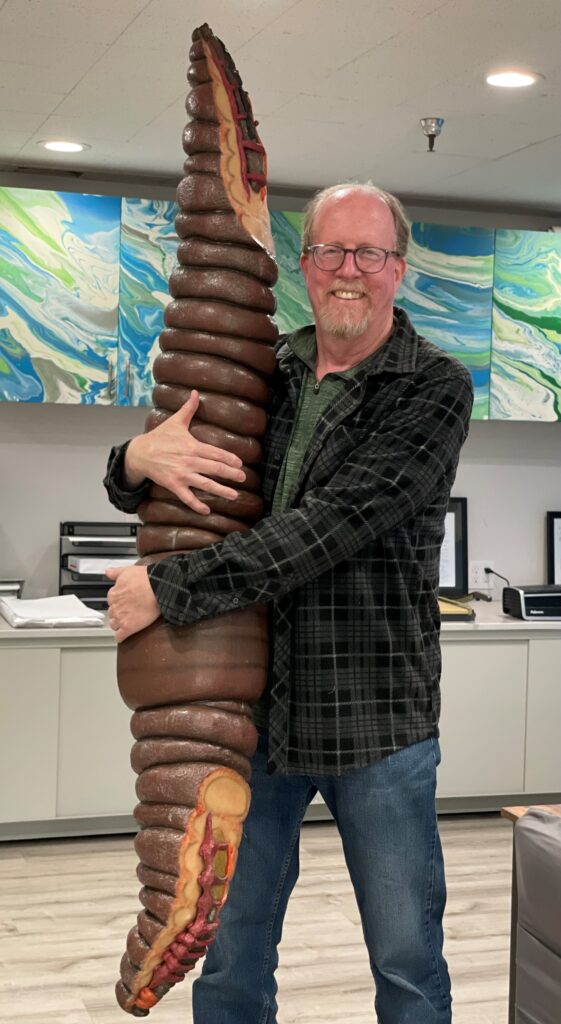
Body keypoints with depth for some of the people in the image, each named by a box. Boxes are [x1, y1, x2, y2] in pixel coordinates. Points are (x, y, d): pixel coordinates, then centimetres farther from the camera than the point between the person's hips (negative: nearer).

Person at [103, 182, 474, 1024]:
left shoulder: (434, 388, -8)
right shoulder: (261, 374, 7)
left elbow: (338, 522, -21)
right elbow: (130, 487, 12)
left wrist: (168, 587, -23)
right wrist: (139, 459, -14)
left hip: (378, 723, -4)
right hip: (250, 709, 4)